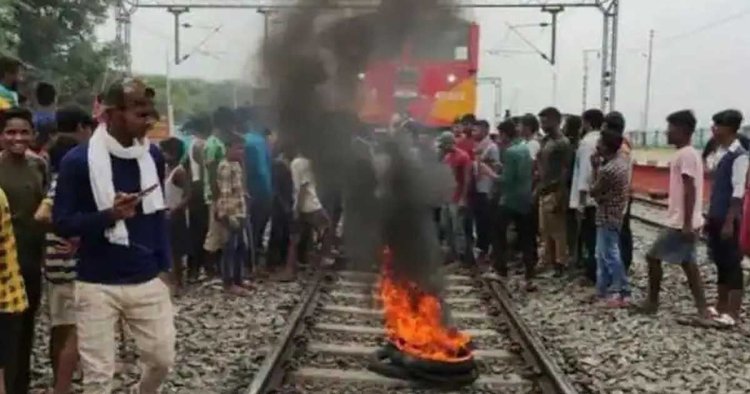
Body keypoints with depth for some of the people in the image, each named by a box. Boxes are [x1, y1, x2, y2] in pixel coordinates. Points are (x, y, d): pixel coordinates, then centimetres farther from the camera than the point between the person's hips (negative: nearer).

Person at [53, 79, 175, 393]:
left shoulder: (153, 156, 3)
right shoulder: (78, 160, -10)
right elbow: (61, 223, -9)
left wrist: (164, 267, 10)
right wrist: (109, 215, -24)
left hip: (148, 282, 4)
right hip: (97, 286, -3)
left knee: (162, 359, 9)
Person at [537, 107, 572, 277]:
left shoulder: (563, 143, -12)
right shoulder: (545, 141, 13)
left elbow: (565, 171, -14)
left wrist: (559, 196, -18)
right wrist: (537, 188, 12)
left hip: (554, 193, -8)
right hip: (543, 192, 8)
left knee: (557, 230, -1)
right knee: (545, 229, 13)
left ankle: (560, 263, 7)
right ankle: (548, 260, 23)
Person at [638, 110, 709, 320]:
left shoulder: (685, 154, -17)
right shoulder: (689, 153, 14)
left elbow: (690, 191, -22)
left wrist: (687, 224, -25)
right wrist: (663, 195, 27)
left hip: (680, 223, -10)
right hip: (684, 222, 10)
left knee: (653, 256, 0)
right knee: (687, 262, 11)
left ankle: (652, 301, 12)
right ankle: (702, 308, 11)